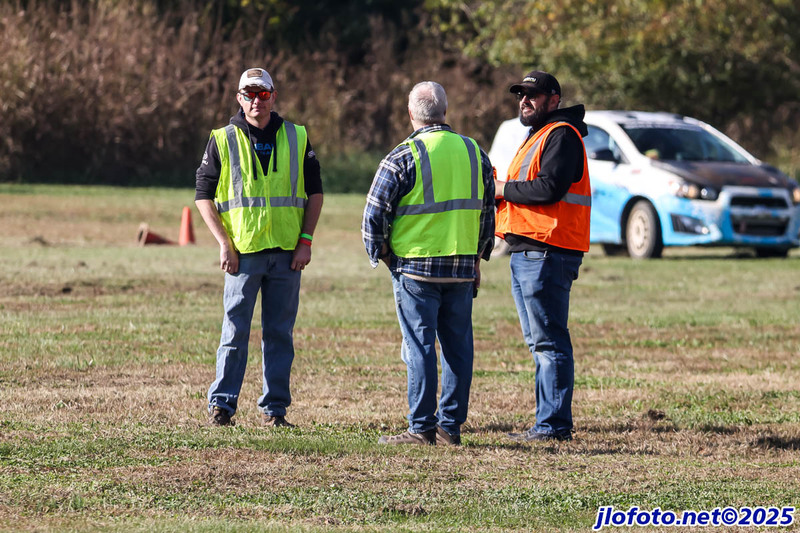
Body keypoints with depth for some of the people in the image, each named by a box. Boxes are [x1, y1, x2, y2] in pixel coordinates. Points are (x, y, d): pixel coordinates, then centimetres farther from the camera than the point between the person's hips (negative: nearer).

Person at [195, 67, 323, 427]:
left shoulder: (297, 139, 8)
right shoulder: (223, 141, 3)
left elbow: (314, 192, 11)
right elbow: (203, 196, 3)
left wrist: (305, 240, 1)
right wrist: (224, 244, -7)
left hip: (287, 253, 2)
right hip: (242, 252, -2)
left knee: (280, 333, 4)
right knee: (235, 331, -4)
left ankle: (274, 407, 9)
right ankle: (221, 404, 1)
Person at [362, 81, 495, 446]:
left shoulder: (403, 157, -9)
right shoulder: (474, 153, 8)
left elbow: (374, 215, -8)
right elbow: (488, 211, 16)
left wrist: (380, 255, 7)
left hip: (415, 268, -4)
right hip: (462, 268, 4)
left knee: (420, 347, -2)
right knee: (457, 346, 9)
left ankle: (422, 427, -2)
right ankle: (451, 426, 10)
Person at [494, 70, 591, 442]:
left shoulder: (562, 136, -8)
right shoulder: (537, 137, 25)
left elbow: (548, 188, -22)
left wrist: (505, 189, -9)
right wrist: (502, 194, 4)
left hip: (547, 254, -11)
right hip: (525, 253, 11)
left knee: (549, 342, -11)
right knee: (539, 343, 12)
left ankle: (554, 425, -12)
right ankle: (548, 422, 15)